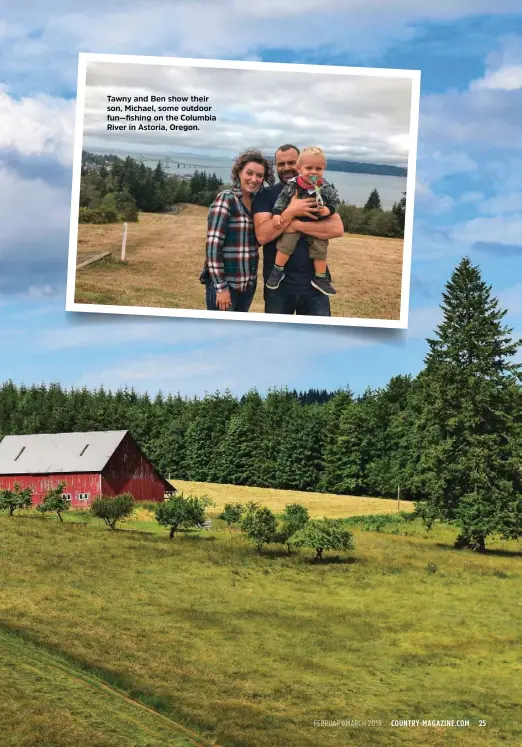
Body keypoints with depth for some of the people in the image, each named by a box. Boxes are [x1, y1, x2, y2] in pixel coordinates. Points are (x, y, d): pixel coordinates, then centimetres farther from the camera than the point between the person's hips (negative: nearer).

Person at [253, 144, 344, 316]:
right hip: (278, 284, 0)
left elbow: (337, 229, -9)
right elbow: (262, 235, -12)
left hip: (315, 282, 1)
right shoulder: (266, 195, 2)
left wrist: (297, 225, -17)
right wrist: (291, 211, -21)